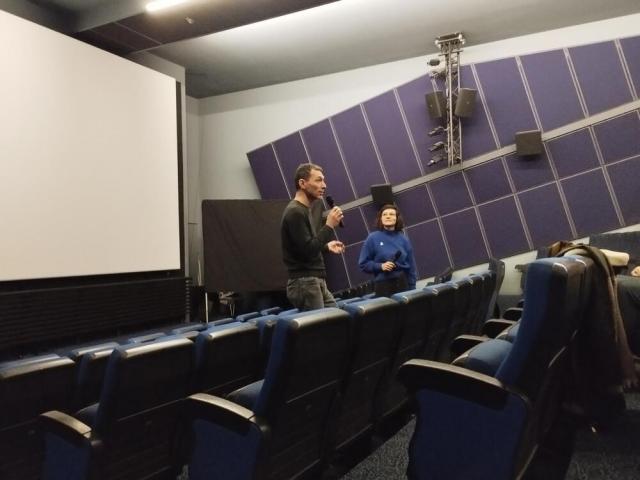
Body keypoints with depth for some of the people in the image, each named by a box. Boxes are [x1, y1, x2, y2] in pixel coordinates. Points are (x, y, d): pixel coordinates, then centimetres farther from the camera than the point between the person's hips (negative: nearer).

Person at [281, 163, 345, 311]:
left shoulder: (303, 210, 17)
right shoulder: (295, 212, -15)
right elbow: (307, 251, -21)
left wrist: (326, 246, 20)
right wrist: (329, 226, -17)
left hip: (317, 282, 10)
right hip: (304, 283, -10)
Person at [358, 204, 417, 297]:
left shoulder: (403, 239, 6)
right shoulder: (373, 238, -2)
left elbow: (411, 266, 9)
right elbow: (363, 264, 0)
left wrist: (412, 289, 7)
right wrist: (380, 266, -15)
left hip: (403, 283, 3)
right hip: (383, 284, -2)